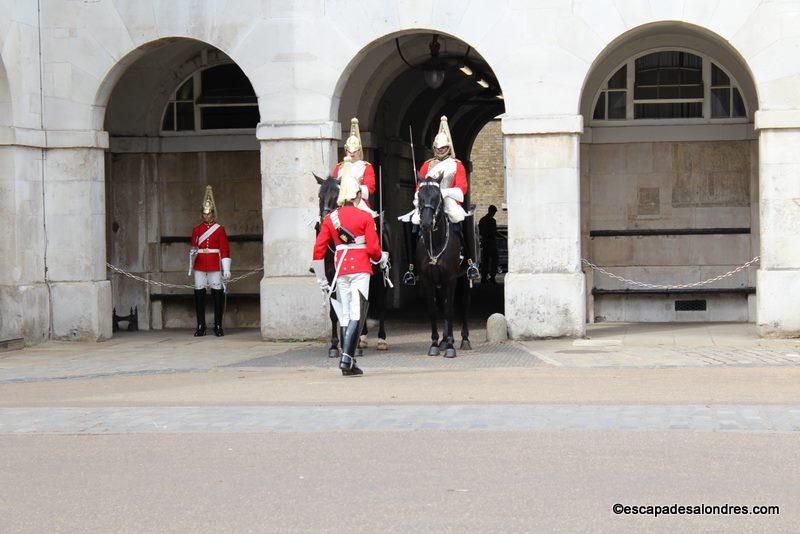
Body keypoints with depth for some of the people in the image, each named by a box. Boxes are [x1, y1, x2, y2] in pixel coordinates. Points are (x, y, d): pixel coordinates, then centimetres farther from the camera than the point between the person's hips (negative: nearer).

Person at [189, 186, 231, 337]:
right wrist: (192, 253, -11)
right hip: (199, 266, 3)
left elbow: (225, 250, -2)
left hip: (215, 266, -3)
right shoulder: (197, 229, 10)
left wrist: (226, 269, -7)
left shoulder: (219, 229, 1)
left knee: (218, 294, -2)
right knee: (199, 294, 1)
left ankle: (218, 326, 5)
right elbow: (193, 248, 14)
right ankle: (201, 327, 6)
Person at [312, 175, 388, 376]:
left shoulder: (329, 219, 8)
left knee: (345, 316, 10)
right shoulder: (365, 217, -3)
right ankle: (346, 357, -20)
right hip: (361, 269, -4)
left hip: (340, 271, 4)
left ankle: (348, 364, 9)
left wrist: (321, 279, 12)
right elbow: (373, 249, -7)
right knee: (357, 314, -6)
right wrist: (381, 259, 16)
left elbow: (318, 250, 5)